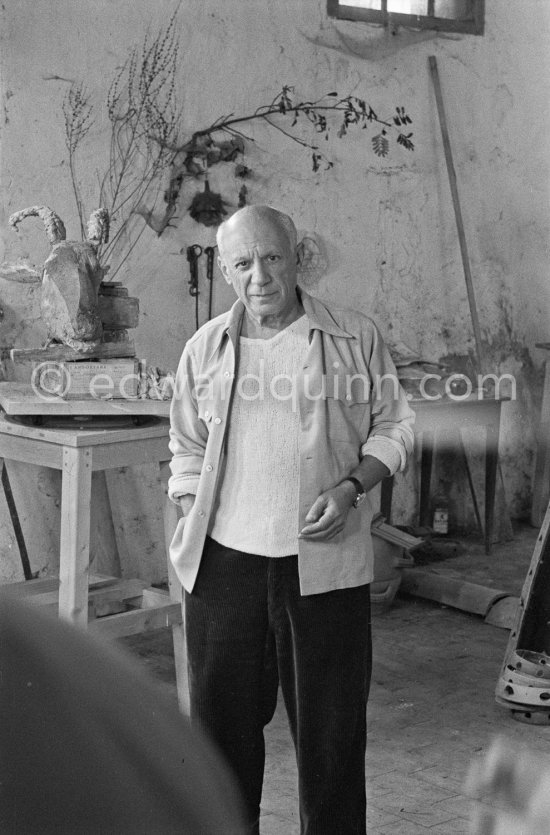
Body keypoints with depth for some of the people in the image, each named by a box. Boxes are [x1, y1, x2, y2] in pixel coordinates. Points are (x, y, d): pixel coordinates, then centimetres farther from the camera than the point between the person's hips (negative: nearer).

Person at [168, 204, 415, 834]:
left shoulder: (355, 339, 1)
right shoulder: (205, 349, 8)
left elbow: (393, 425, 8)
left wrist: (350, 488, -9)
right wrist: (193, 528, 7)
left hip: (324, 564, -2)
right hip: (224, 563, 2)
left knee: (330, 725, 6)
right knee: (222, 719, 10)